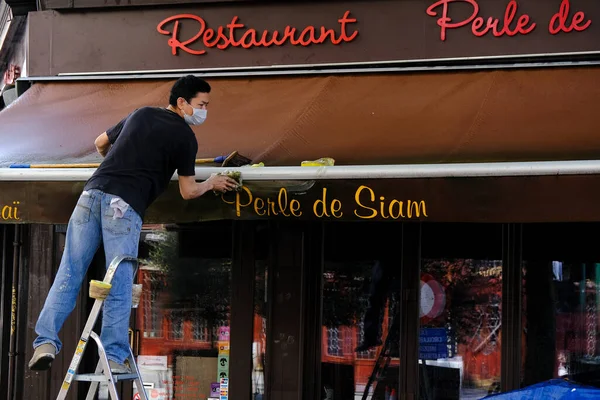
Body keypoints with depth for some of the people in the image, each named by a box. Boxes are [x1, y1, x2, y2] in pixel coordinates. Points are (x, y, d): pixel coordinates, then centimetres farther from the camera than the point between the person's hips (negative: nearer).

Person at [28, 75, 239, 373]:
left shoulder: (141, 114, 22)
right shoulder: (185, 136, 6)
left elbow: (100, 143, 35)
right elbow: (188, 192, 10)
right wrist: (212, 184, 29)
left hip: (93, 192, 5)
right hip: (125, 205, -5)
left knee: (69, 273, 3)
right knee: (120, 284, -1)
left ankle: (46, 341, -6)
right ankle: (113, 356, -3)